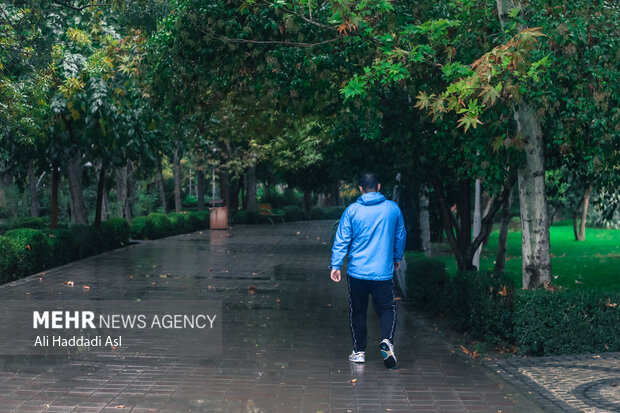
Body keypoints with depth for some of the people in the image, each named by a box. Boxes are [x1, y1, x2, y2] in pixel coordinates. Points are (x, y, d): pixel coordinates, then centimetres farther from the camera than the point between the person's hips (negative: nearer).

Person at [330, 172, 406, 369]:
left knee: (357, 312, 12)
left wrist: (335, 265, 2)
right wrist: (397, 259, 28)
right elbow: (400, 237, 14)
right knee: (387, 309, 10)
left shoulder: (352, 210, -3)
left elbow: (341, 239, -3)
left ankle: (359, 351, 18)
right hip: (383, 272, 0)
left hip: (356, 271, 0)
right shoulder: (393, 208, 2)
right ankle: (387, 341, -14)